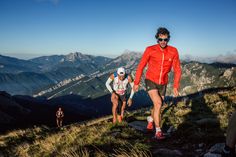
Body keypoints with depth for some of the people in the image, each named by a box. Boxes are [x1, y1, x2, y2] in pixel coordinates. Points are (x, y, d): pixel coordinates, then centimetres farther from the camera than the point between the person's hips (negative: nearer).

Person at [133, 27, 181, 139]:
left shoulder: (173, 51, -10)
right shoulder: (150, 50, -15)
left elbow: (177, 69, -3)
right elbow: (141, 66, -6)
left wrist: (176, 86, -8)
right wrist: (136, 83, -2)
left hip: (163, 83, 3)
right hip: (150, 81, -3)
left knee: (158, 106, 17)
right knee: (158, 104, -22)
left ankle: (152, 120, 47)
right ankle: (158, 131, -12)